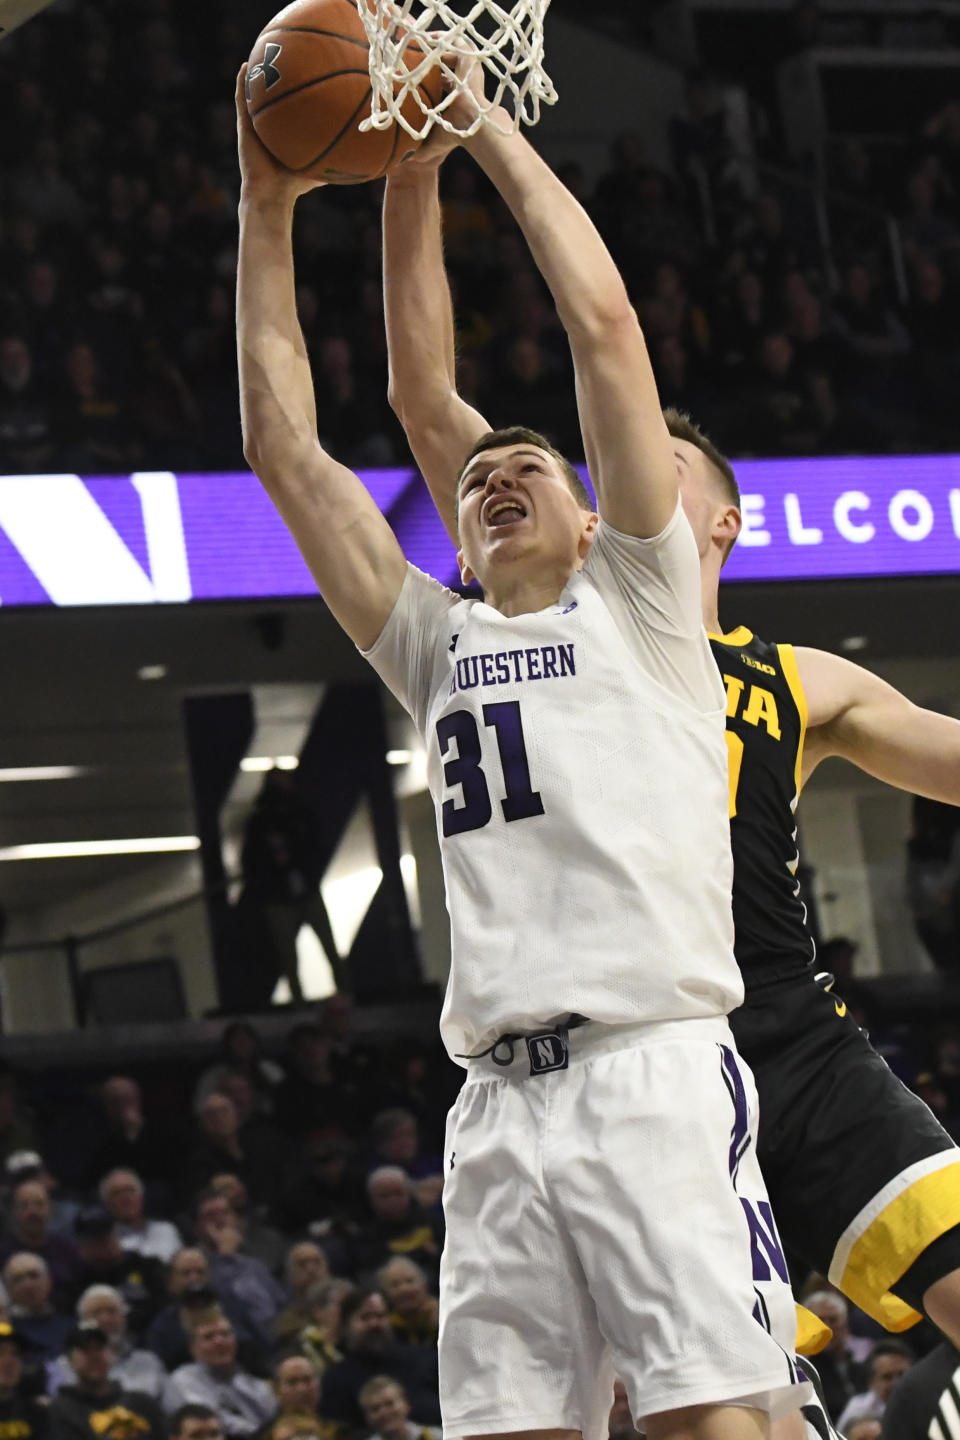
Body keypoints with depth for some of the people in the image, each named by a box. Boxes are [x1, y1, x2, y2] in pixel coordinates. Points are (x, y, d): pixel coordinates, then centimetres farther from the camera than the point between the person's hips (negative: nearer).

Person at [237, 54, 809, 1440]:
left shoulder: (635, 602, 13)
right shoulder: (441, 645, 25)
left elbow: (604, 322, 5)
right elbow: (286, 447, 23)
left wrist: (485, 124, 11)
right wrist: (268, 212, 20)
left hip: (655, 1073, -5)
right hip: (500, 1103, 5)